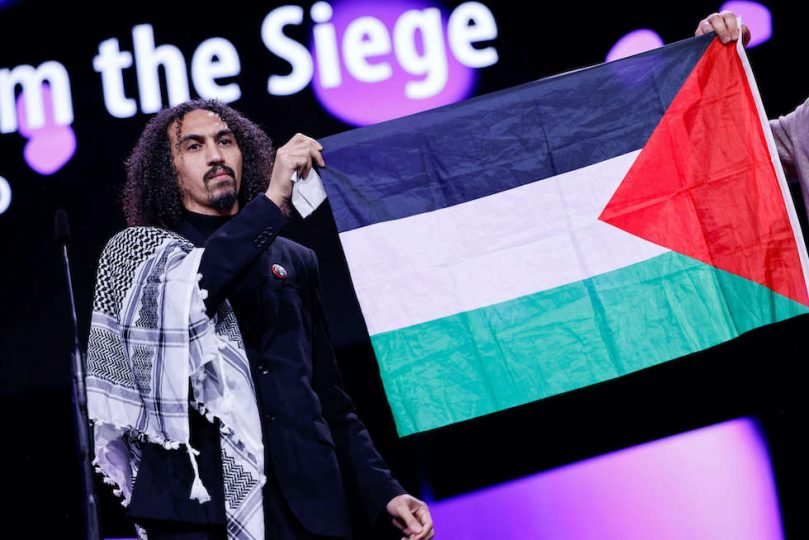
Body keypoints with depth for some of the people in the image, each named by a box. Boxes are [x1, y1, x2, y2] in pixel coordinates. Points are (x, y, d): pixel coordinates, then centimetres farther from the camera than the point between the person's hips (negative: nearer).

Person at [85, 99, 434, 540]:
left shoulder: (295, 261, 17)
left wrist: (383, 490, 6)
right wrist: (272, 200, -16)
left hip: (307, 499, 3)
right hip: (197, 502, -3)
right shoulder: (138, 249, 9)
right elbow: (177, 296, -15)